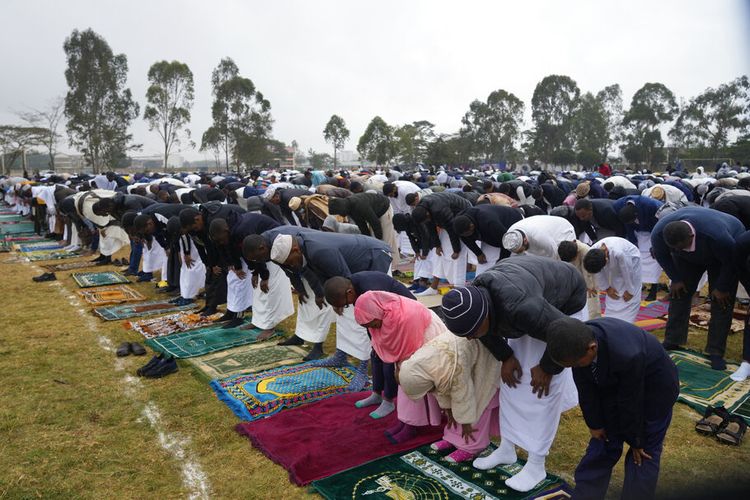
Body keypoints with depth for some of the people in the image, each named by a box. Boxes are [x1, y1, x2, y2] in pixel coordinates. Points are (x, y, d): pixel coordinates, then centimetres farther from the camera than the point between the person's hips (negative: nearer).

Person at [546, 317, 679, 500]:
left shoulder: (627, 356, -43)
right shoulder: (578, 341, -27)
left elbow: (631, 404, -26)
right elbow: (586, 389, -12)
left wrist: (636, 440, -11)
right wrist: (595, 423, -2)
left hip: (653, 390, -5)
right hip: (614, 385, 5)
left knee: (643, 453, 2)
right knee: (602, 443, 10)